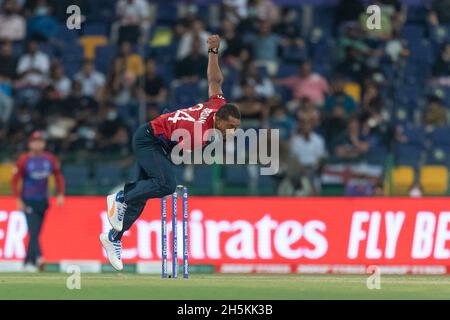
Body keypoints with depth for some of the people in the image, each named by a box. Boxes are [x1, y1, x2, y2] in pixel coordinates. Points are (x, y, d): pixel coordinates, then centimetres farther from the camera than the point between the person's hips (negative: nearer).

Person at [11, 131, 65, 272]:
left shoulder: (50, 159, 3)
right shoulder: (24, 160, -6)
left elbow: (59, 177, 12)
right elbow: (15, 180, -3)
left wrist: (60, 195, 1)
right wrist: (19, 200, -10)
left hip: (43, 201, 4)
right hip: (28, 201, -4)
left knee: (36, 232, 7)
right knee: (33, 230, -18)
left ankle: (29, 262, 15)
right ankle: (38, 257, -31)